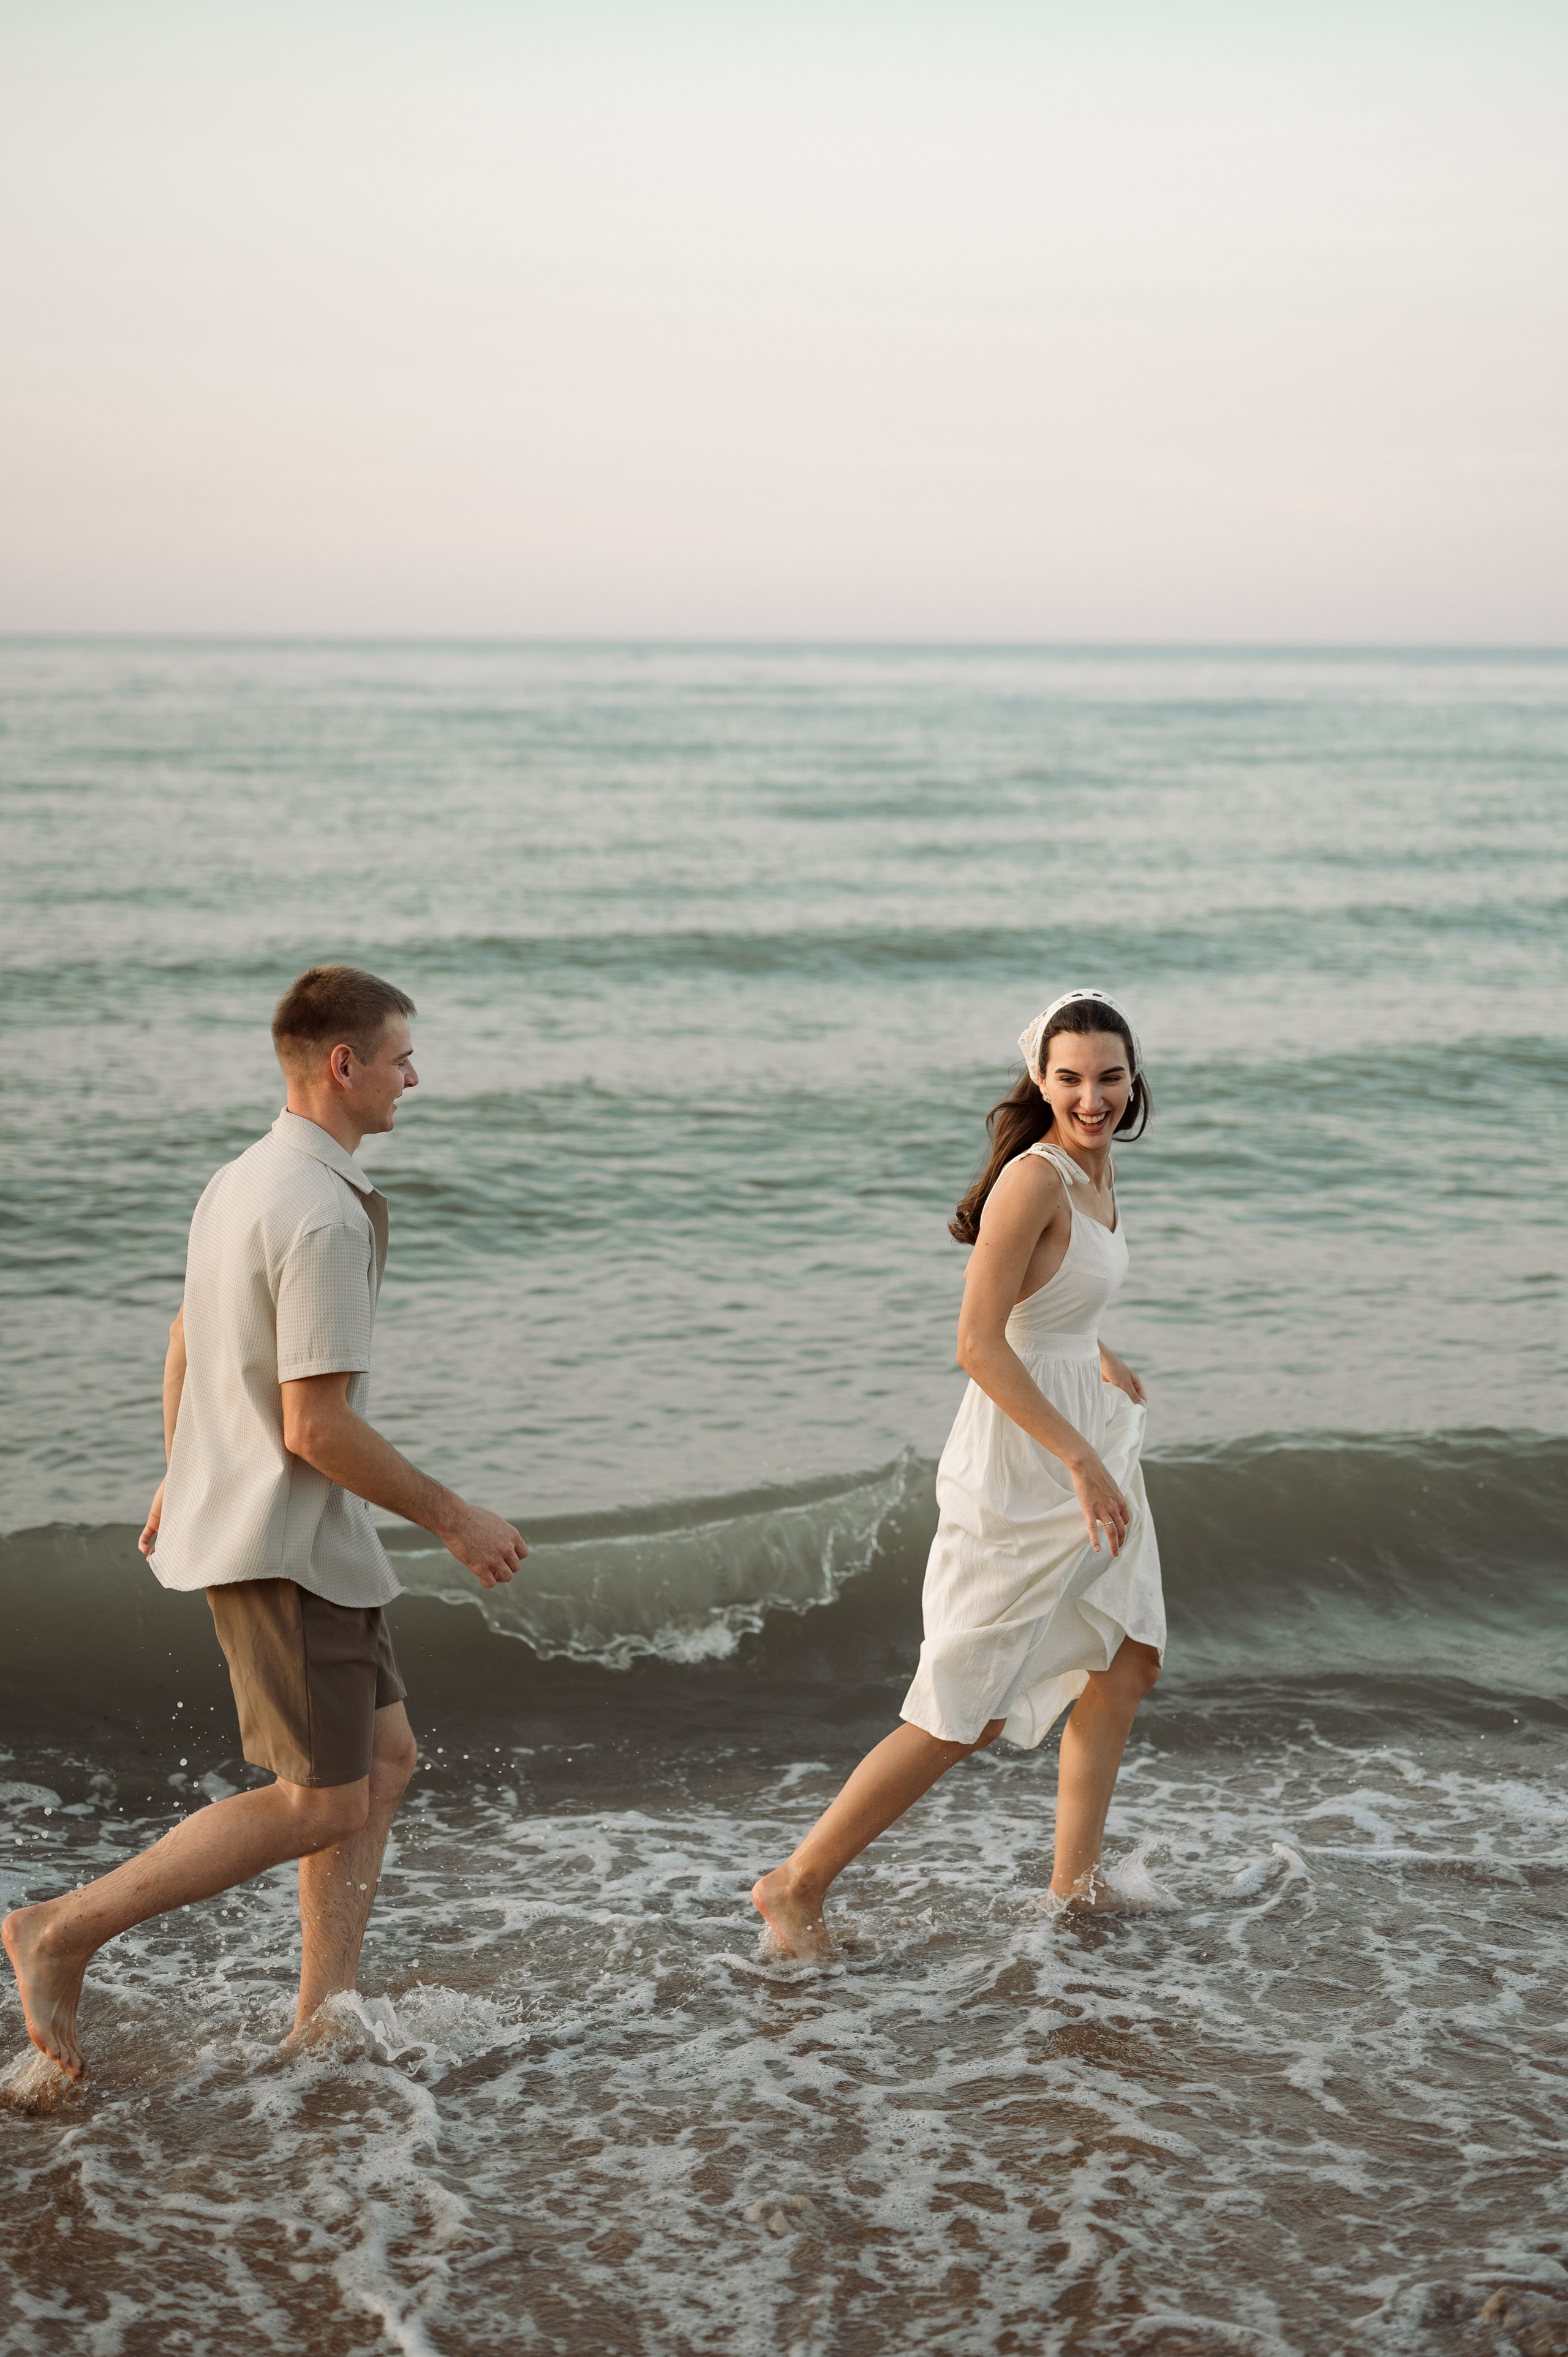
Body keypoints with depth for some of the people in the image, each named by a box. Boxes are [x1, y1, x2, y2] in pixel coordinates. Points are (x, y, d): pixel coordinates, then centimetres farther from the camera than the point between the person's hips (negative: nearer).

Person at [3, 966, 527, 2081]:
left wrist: (182, 1477, 34)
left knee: (385, 1759, 13)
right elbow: (317, 1427, -25)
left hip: (271, 1522, 10)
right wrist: (454, 1517, -14)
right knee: (319, 1804, -3)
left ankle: (323, 2020, 17)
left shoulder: (243, 1181, 9)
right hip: (284, 1542, -10)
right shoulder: (322, 1215, -23)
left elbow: (186, 1346, 20)